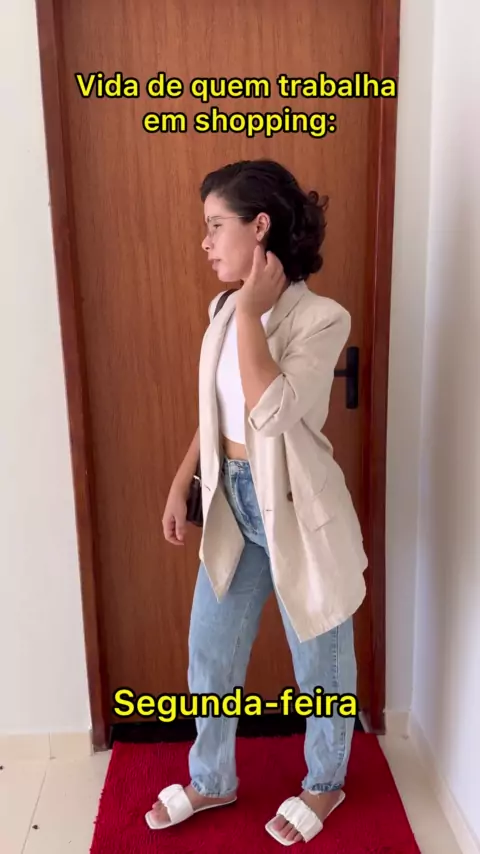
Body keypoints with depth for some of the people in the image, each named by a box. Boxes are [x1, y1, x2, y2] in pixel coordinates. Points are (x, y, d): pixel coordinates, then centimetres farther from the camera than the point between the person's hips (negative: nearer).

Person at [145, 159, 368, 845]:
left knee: (319, 661, 17)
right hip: (234, 502, 7)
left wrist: (251, 311, -26)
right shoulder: (225, 309, 3)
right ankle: (212, 781, 45)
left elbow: (269, 413, -33)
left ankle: (324, 786, 44)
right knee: (209, 654, 19)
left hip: (295, 508, -7)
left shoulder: (322, 318, -19)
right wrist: (181, 484, 10)